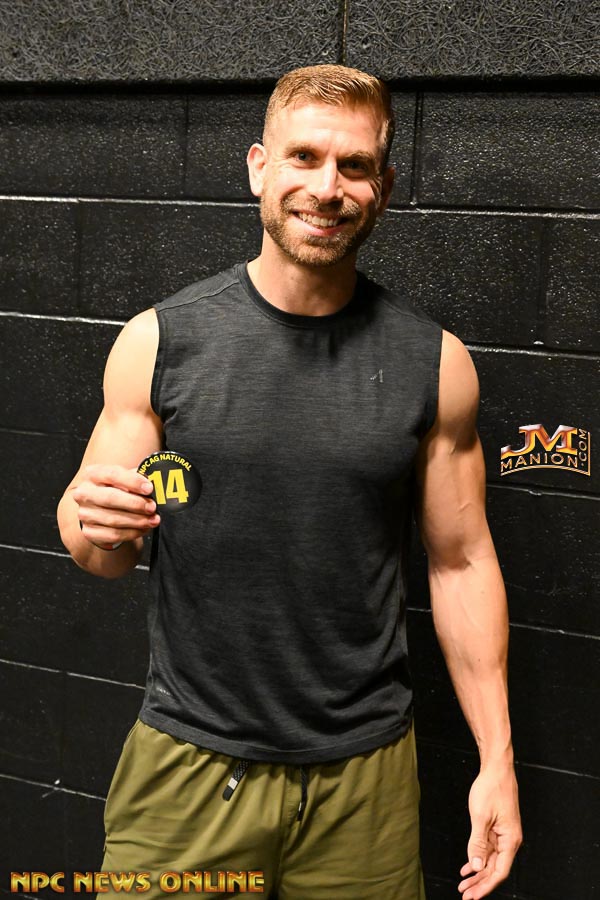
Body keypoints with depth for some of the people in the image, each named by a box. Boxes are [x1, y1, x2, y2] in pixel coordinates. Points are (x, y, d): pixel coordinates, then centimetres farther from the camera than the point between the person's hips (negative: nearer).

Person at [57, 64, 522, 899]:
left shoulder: (434, 361, -5)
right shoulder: (160, 340, -6)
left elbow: (462, 561, 2)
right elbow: (101, 555, 3)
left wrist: (497, 758, 1)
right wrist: (95, 524, -21)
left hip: (365, 773, 1)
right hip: (190, 760, 0)